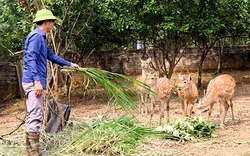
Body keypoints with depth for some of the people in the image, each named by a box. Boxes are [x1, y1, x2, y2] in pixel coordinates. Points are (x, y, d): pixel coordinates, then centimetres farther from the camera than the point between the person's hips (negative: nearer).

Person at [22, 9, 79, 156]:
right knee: (35, 116, -12)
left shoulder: (41, 38, 19)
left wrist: (69, 64, 41)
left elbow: (52, 56, 32)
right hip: (34, 82, -11)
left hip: (34, 82, 11)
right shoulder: (36, 36, -12)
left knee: (32, 115, 13)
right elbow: (31, 59, -21)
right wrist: (37, 81, -28)